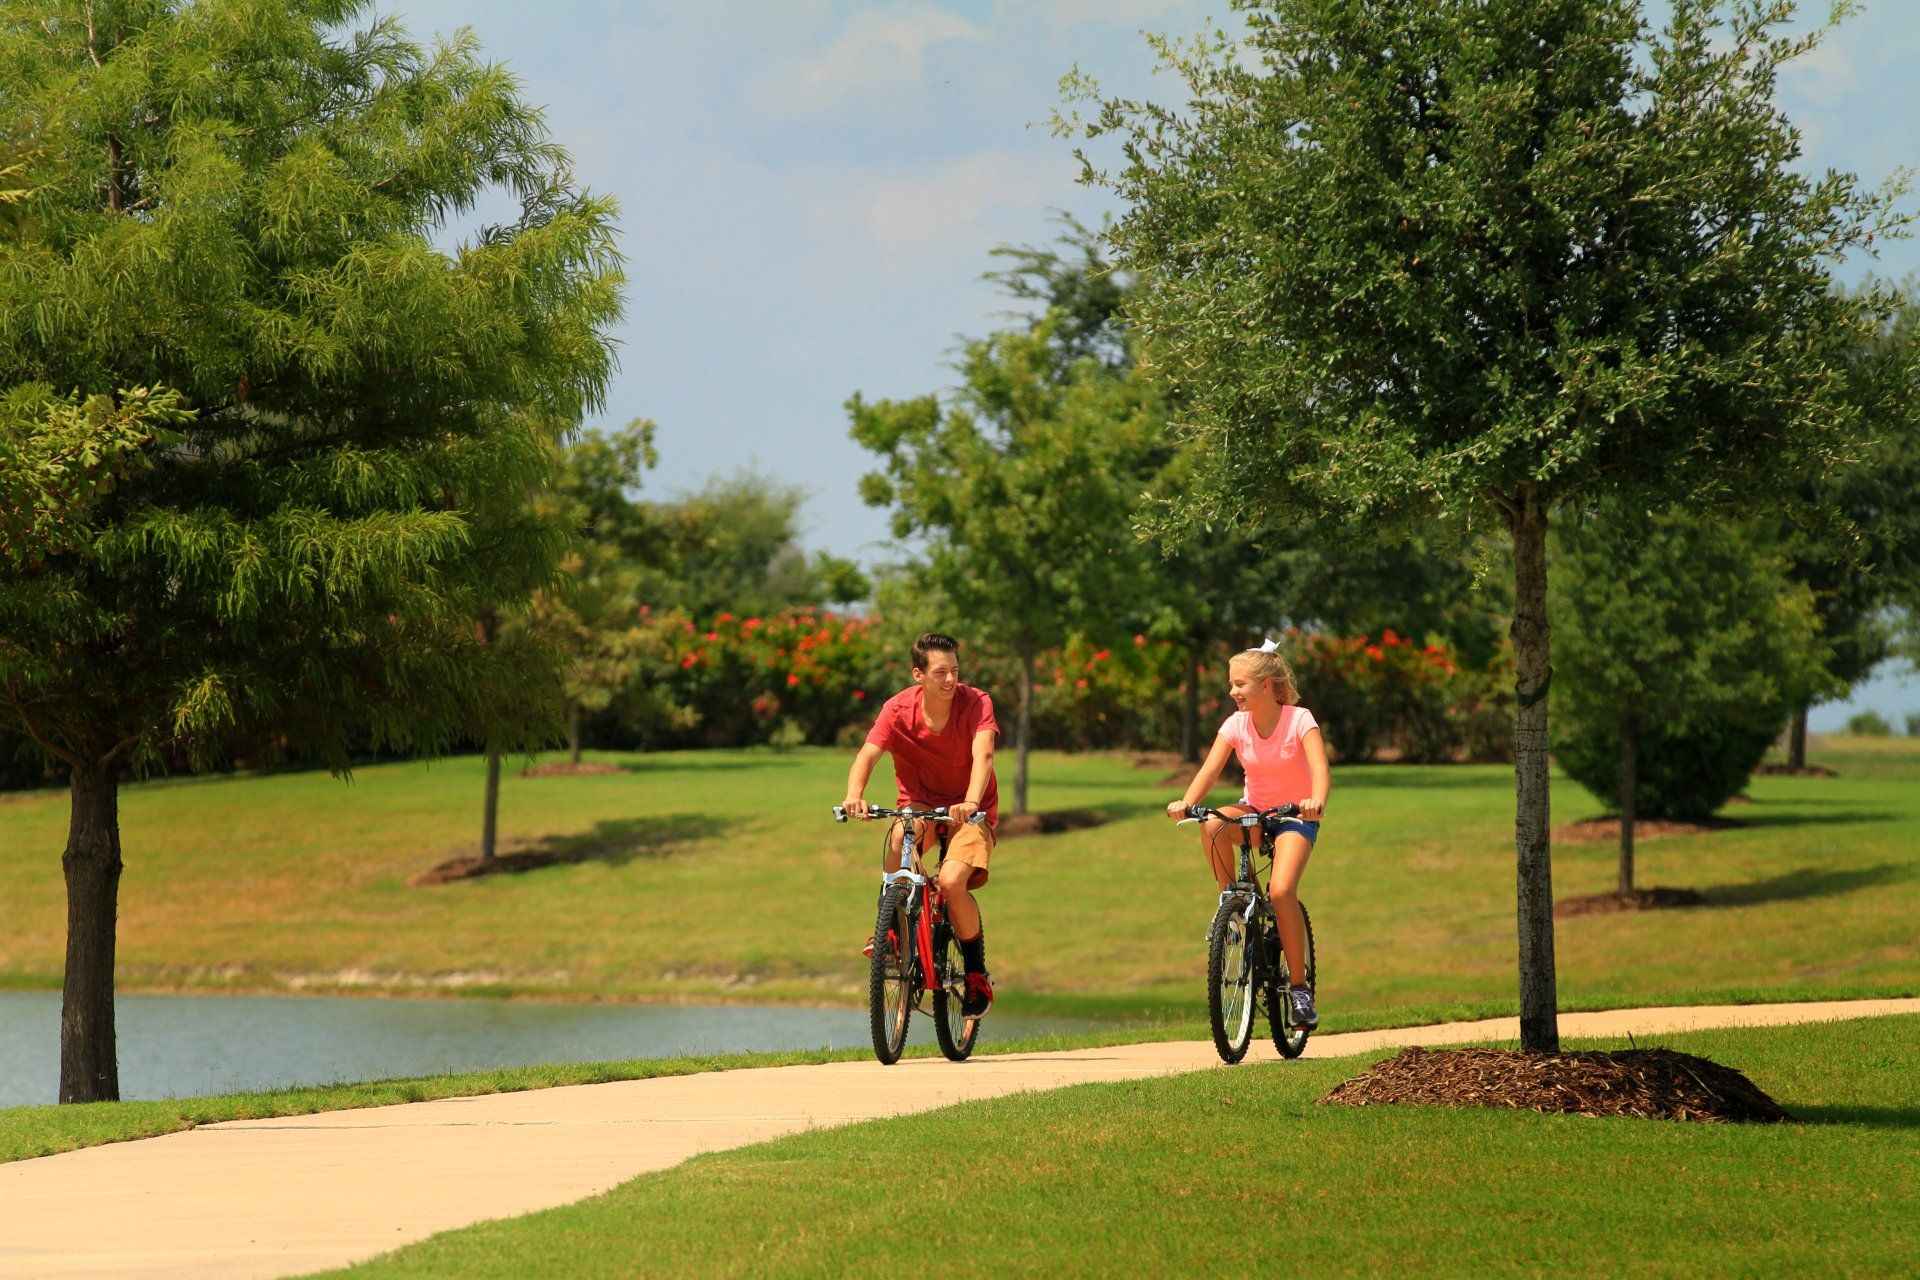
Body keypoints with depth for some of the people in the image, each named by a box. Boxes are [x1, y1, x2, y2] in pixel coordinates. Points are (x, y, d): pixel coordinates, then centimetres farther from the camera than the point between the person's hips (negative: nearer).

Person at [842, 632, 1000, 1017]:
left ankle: (978, 974, -4)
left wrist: (970, 803, -51)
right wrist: (854, 795, -47)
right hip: (920, 803, 1)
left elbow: (982, 755, -32)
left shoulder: (976, 703, -18)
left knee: (952, 881, -26)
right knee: (901, 838, -35)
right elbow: (868, 754, -26)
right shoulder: (899, 709, -15)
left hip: (970, 810, -1)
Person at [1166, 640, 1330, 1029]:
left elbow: (1320, 768, -30)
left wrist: (1317, 801, -51)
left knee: (1282, 891, -26)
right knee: (1212, 826, -32)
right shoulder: (1236, 725, -7)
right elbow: (1210, 770, -18)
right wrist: (1186, 802, -38)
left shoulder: (1299, 720, -16)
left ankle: (1299, 986, -12)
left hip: (1295, 815, -3)